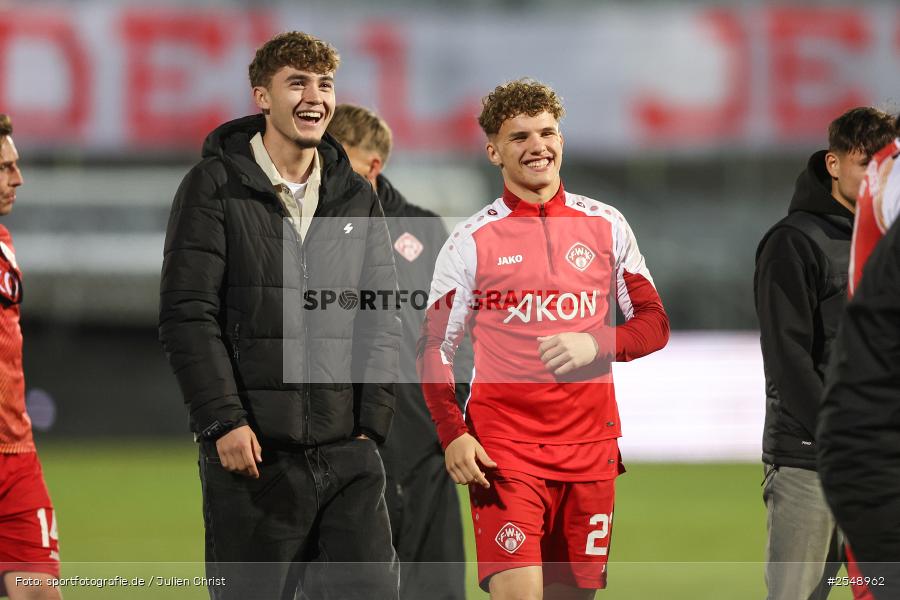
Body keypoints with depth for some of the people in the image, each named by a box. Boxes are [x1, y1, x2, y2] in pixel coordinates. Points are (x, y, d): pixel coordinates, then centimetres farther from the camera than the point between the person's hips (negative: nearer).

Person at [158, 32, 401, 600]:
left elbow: (382, 320, 13)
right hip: (252, 453, -4)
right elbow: (187, 314, -8)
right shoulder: (215, 186, -2)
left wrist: (373, 421, 3)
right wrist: (223, 422, -15)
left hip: (346, 451, 4)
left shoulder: (358, 198, 13)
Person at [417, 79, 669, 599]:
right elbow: (434, 349, 4)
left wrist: (596, 345, -12)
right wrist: (453, 435, -10)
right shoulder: (473, 240, 2)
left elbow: (654, 323, 9)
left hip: (590, 440, 3)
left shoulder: (607, 226, 8)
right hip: (503, 446, -3)